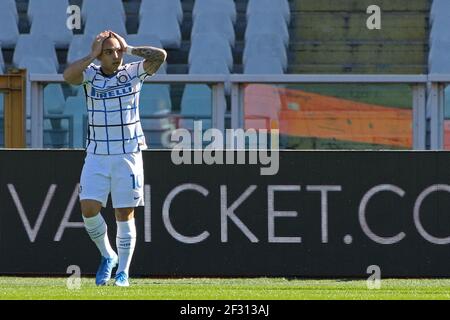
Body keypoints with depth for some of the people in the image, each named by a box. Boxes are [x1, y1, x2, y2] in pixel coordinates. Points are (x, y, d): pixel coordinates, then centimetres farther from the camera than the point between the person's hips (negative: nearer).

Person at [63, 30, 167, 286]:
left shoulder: (133, 73, 0)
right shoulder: (90, 74, 1)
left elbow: (160, 55, -14)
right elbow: (68, 75, -20)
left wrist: (128, 49, -6)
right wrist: (93, 54, -14)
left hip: (128, 154, -1)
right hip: (97, 156, 1)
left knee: (125, 214, 1)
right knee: (89, 208, -10)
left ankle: (123, 272, 11)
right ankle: (107, 256, 14)